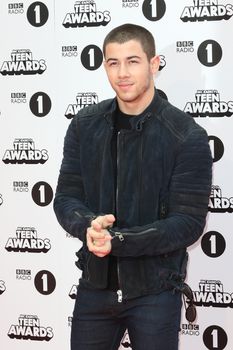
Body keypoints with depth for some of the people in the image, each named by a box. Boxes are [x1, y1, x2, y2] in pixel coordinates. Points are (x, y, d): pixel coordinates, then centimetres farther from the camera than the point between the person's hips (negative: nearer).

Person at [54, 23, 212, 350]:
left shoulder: (188, 136, -12)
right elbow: (66, 197, 1)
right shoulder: (84, 125, 0)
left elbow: (189, 222, -15)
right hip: (94, 285, 4)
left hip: (156, 290, -3)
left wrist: (117, 240, -25)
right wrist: (88, 225, -22)